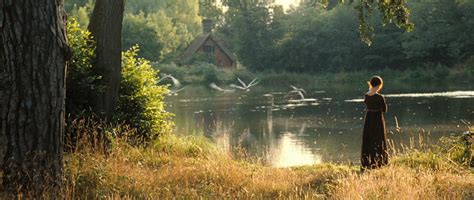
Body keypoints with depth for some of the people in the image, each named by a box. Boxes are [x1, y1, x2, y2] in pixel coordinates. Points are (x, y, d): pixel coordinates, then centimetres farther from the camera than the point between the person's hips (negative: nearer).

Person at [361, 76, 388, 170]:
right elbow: (384, 109, -9)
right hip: (378, 120, -5)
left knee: (367, 142, 12)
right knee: (378, 142, 5)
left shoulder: (366, 96, -2)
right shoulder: (379, 97, -18)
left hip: (368, 119, 5)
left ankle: (365, 164, 15)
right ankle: (376, 163, 8)